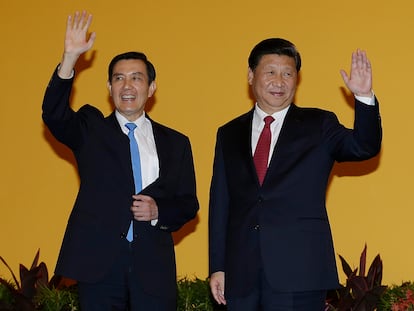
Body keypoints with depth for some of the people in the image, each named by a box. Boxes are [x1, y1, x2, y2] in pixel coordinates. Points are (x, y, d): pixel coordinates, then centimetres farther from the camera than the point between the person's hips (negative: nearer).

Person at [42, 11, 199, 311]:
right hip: (99, 262, -1)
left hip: (153, 265, 1)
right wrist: (70, 57, -22)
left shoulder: (175, 143, 12)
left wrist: (158, 211, -10)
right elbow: (54, 115, -12)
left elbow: (189, 204, 11)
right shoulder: (91, 129, 8)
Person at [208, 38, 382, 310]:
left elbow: (363, 147, -11)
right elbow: (220, 204, 10)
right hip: (242, 276, 3)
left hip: (300, 275, -2)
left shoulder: (319, 126, 7)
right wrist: (217, 267, 7)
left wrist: (364, 97, -26)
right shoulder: (229, 134, 12)